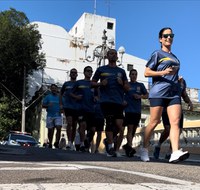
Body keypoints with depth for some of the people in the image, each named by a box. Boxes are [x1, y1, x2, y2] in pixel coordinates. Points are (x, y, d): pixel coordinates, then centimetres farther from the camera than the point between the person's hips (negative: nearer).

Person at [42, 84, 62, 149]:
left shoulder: (59, 97, 13)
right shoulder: (48, 96, 10)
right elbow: (43, 105, 5)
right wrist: (48, 105, -15)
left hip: (58, 116, 0)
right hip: (50, 116, 0)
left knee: (59, 128, -17)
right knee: (50, 130, 3)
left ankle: (56, 142, -10)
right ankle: (50, 144, 13)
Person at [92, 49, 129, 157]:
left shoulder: (121, 71, 19)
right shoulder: (101, 69, 13)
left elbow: (127, 87, 19)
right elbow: (93, 83, 14)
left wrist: (122, 84, -2)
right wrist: (101, 83, -6)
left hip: (118, 102, 2)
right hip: (106, 101, -2)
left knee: (120, 126, -5)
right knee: (110, 123, -12)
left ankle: (116, 150, 8)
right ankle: (110, 148, -3)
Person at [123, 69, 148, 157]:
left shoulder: (140, 85, 14)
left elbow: (147, 95, 12)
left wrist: (140, 96, -7)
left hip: (137, 110, 4)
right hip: (129, 109, -3)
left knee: (134, 129, 9)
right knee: (130, 128, -13)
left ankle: (127, 145, 25)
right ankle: (130, 147, -17)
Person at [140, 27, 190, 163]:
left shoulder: (174, 57, 24)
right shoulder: (157, 54, 5)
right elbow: (146, 72, -2)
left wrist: (178, 80, 17)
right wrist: (163, 72, -15)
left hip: (174, 93, 6)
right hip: (159, 92, -5)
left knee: (176, 122, -11)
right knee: (154, 122, -3)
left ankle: (175, 153, -19)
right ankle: (144, 150, 12)